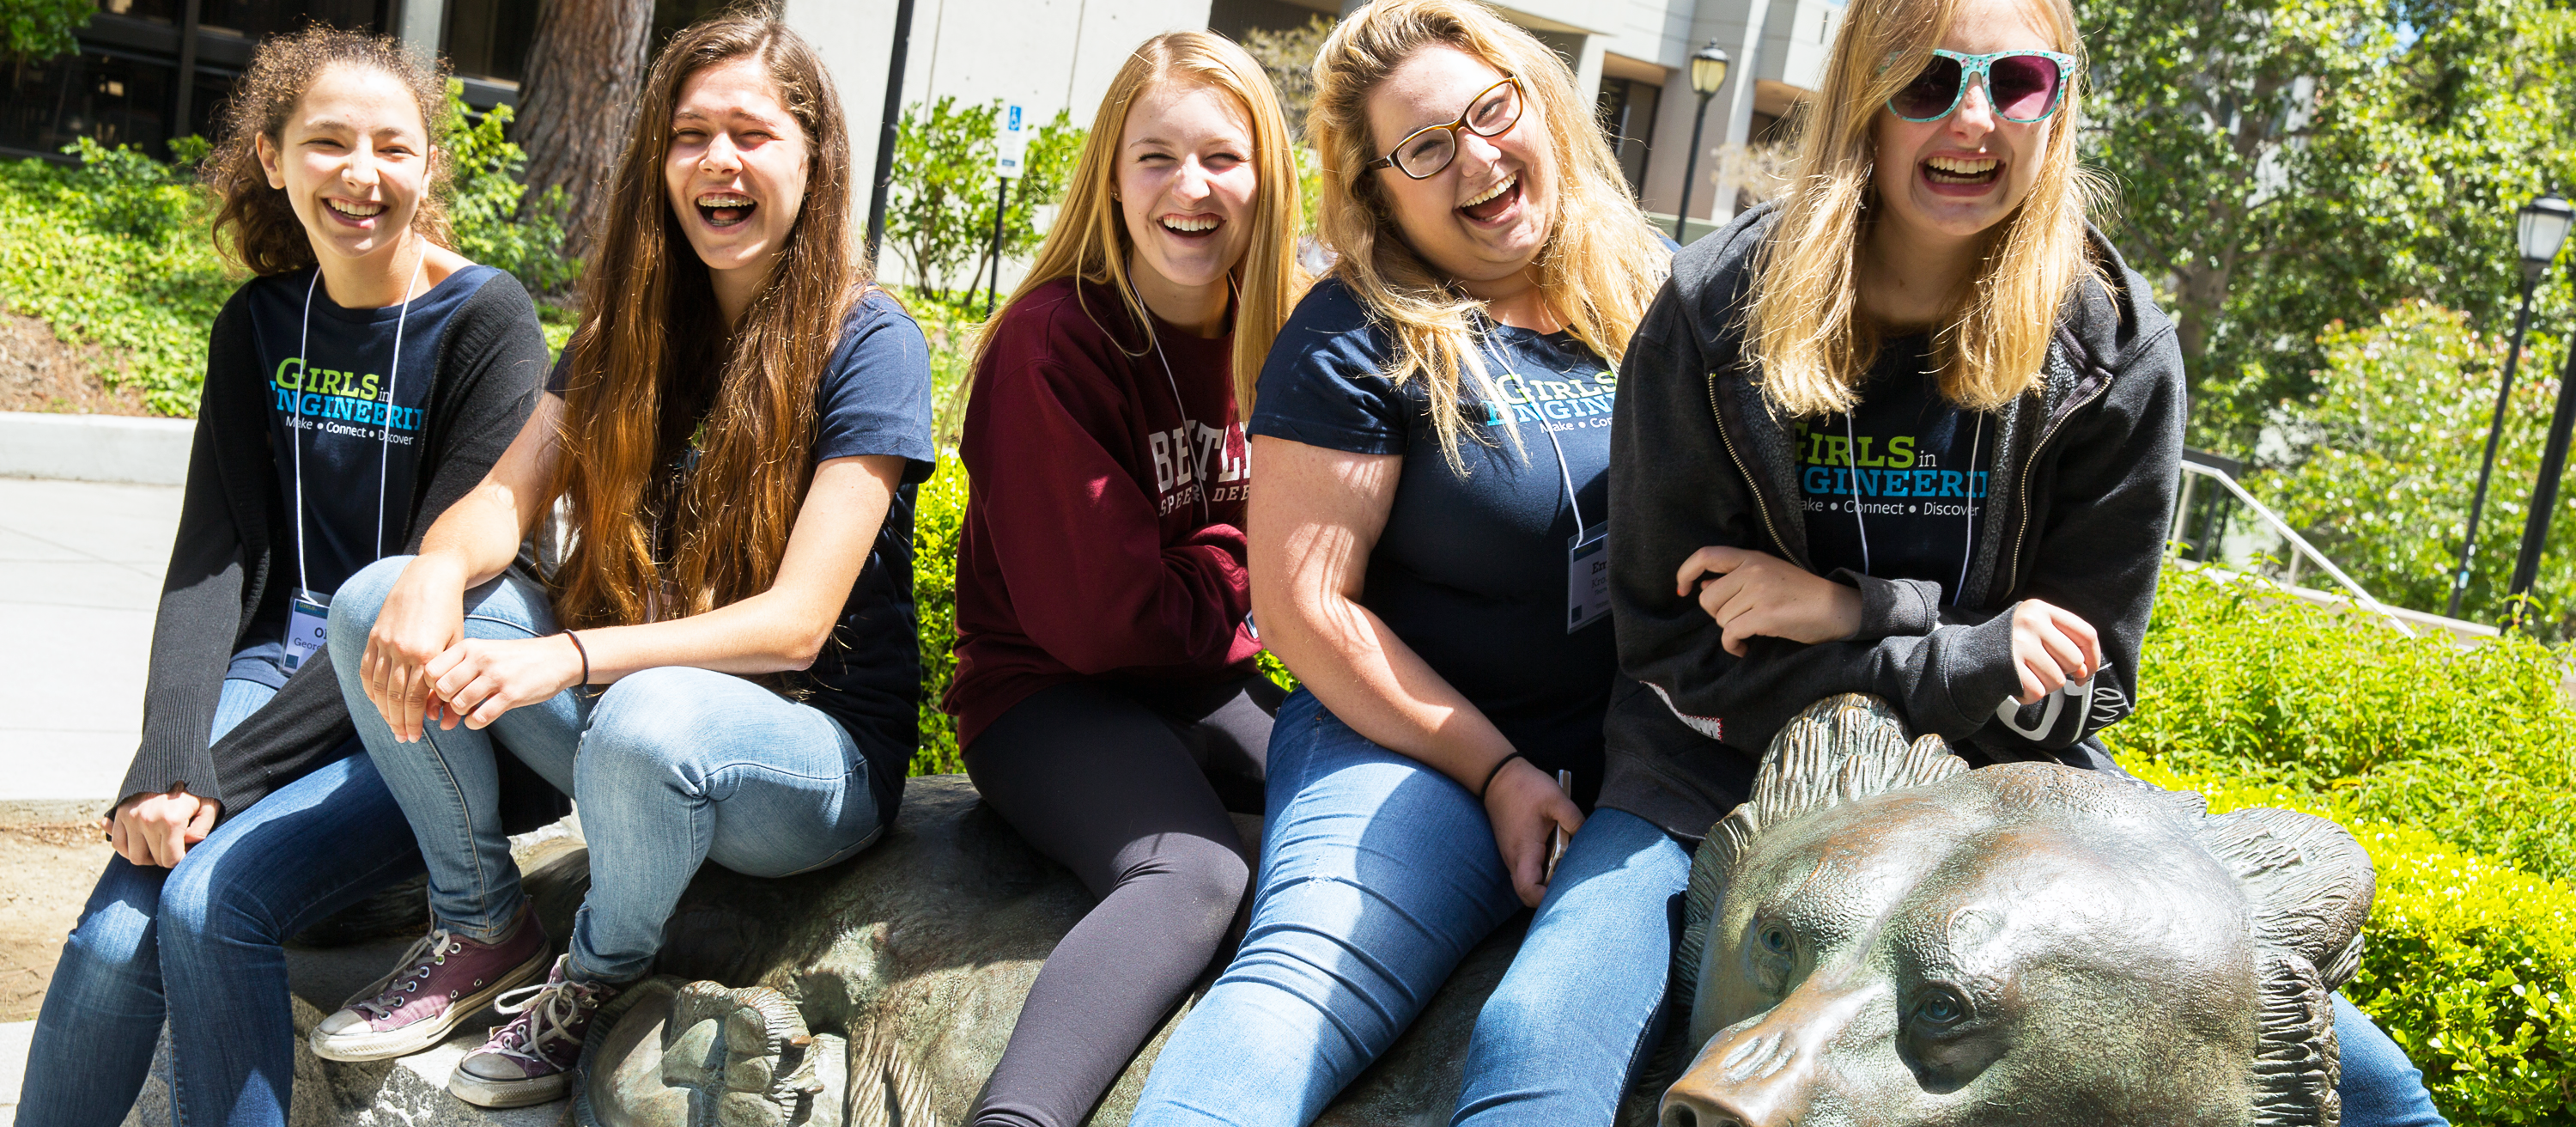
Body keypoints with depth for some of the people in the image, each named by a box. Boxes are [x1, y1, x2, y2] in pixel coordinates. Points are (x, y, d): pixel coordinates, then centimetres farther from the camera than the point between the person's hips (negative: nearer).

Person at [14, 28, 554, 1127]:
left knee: (212, 901, -25)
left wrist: (223, 773, -18)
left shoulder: (487, 324, -10)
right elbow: (213, 561, 2)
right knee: (115, 933, -20)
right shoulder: (258, 327, 8)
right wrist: (167, 762, -15)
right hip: (288, 668, 4)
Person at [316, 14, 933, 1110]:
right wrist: (436, 575, -26)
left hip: (816, 747, -5)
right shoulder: (631, 321, 6)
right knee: (377, 603, -13)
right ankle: (480, 923, 5)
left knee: (648, 721, -38)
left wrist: (570, 659, -32)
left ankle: (598, 979, -5)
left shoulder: (867, 340, -13)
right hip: (623, 686, 5)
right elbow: (505, 497, -1)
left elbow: (796, 621, -20)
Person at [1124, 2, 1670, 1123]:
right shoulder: (1355, 342, -3)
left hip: (1653, 771, 5)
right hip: (1420, 747, -4)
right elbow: (1305, 603, -6)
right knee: (1295, 991, -32)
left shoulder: (1649, 294, 10)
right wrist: (1497, 772, -10)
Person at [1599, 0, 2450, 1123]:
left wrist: (1856, 613, -16)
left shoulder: (2115, 353, -4)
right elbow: (1676, 644, -7)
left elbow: (2081, 681, -1)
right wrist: (1969, 663, -16)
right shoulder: (1714, 316, -8)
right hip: (1737, 767, -1)